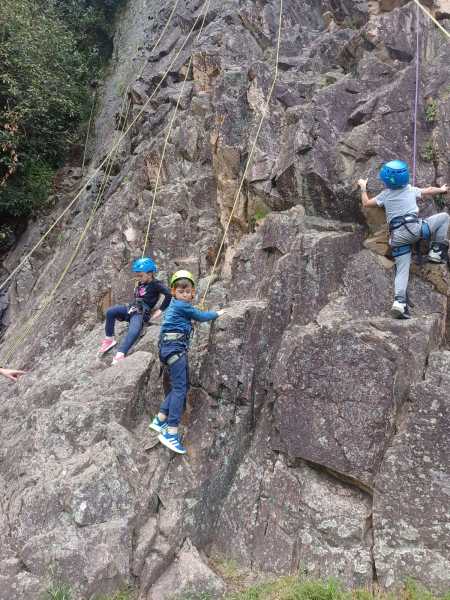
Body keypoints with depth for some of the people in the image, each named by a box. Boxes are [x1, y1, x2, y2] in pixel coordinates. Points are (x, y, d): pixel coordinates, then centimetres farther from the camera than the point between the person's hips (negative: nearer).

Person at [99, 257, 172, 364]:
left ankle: (119, 355, -50)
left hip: (141, 313, -8)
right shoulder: (141, 283, 19)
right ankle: (109, 339, -2)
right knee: (110, 312, -13)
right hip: (131, 308, 8)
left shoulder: (155, 284, -6)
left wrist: (160, 310, -18)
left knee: (133, 332, -34)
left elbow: (169, 294, -21)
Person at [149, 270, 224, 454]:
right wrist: (217, 313, 18)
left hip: (175, 347, 10)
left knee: (182, 386, 10)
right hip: (175, 347, -10)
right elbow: (201, 316, 2)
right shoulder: (182, 306, -6)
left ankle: (160, 420, 13)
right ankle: (171, 433, -18)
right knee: (179, 388, -13)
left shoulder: (177, 305, 21)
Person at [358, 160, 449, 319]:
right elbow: (429, 191, 32)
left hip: (397, 237, 2)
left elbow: (366, 203, 23)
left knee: (401, 271, 2)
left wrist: (363, 188, 38)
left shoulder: (385, 195, 14)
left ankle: (399, 301, -17)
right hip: (415, 228, -2)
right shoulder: (411, 190, 15)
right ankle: (437, 251, 10)